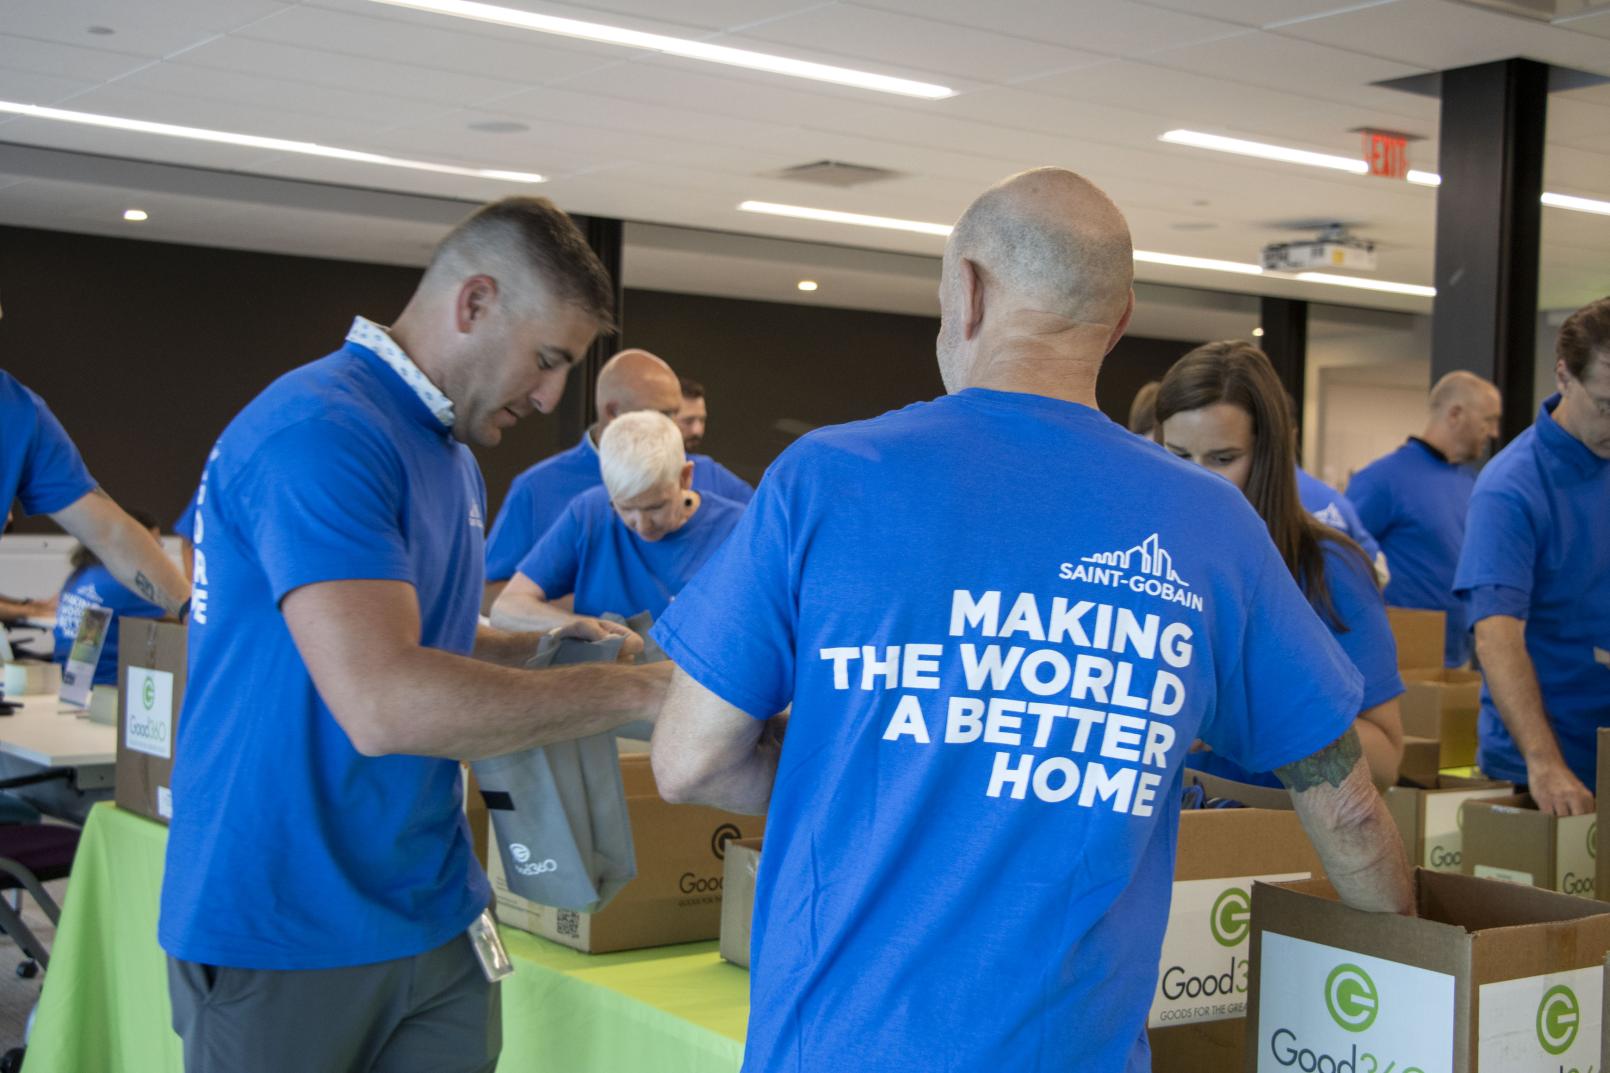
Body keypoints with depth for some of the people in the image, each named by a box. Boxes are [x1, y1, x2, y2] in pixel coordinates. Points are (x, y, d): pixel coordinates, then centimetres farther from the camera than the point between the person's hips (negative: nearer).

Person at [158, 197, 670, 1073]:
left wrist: (548, 650, 3)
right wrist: (632, 690, -22)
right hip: (284, 937, -8)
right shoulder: (319, 433, -20)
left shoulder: (451, 455, 10)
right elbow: (382, 703, -29)